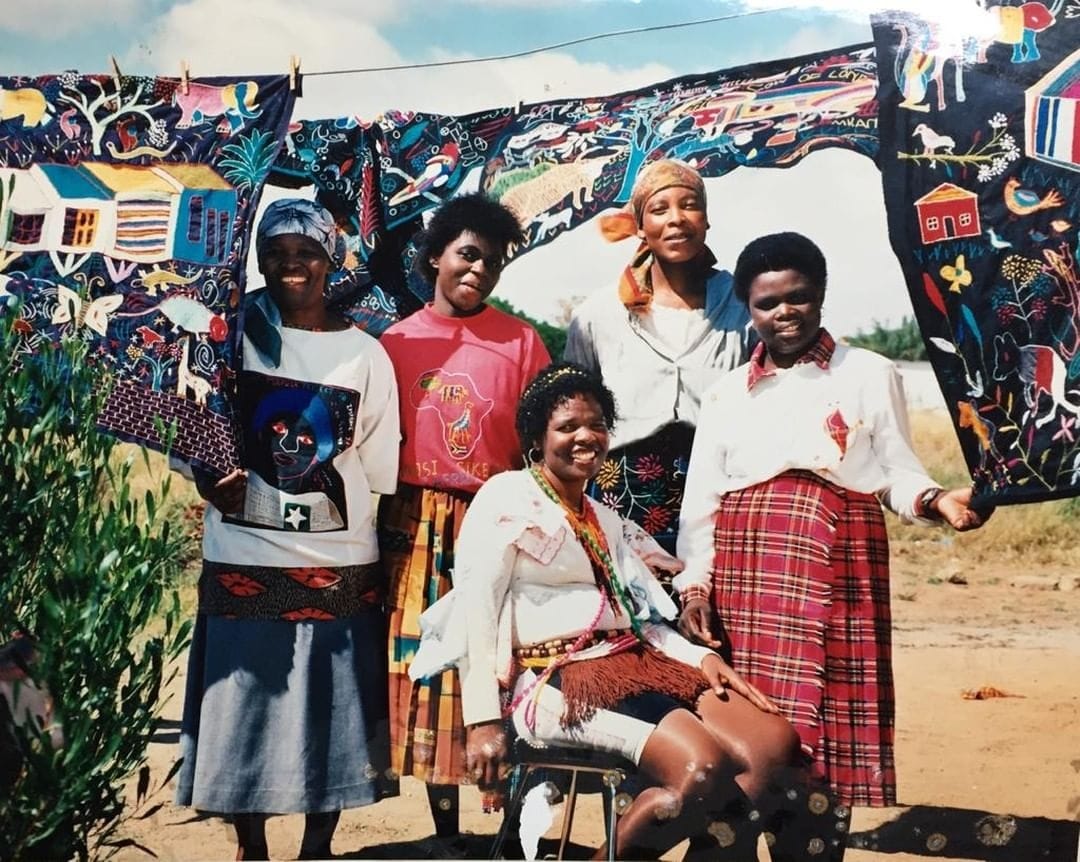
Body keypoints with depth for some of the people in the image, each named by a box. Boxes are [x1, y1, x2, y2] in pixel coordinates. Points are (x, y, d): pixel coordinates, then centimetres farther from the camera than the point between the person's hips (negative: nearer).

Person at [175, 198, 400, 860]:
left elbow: (379, 467, 4)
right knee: (243, 707, 7)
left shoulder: (365, 353, 3)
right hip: (242, 561, 0)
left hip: (340, 564, 0)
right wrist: (207, 478, -14)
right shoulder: (237, 331, 2)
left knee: (330, 710, 7)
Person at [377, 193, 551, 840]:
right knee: (425, 666, 6)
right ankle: (446, 828, 20)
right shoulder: (395, 343, 7)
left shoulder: (520, 341, 2)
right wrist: (386, 530, 5)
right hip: (416, 529, 2)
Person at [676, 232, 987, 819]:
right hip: (747, 575, 2)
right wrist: (694, 587, 3)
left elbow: (898, 474, 7)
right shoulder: (725, 394, 14)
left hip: (837, 567, -2)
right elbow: (701, 503, 11)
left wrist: (935, 500, -14)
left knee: (835, 715, -6)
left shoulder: (869, 374, 8)